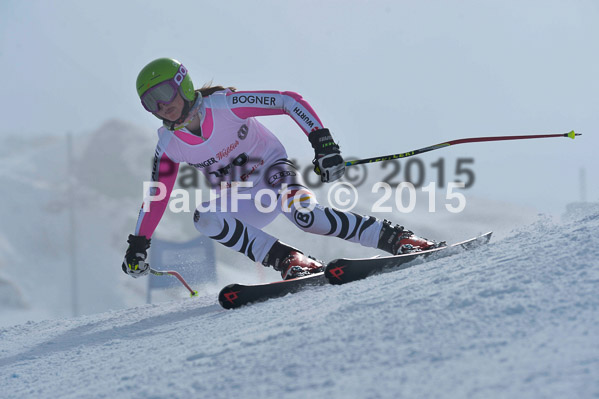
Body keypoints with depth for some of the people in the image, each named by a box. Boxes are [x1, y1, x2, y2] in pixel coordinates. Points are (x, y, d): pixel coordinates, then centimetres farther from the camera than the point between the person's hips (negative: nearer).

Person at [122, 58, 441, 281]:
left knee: (304, 213, -36)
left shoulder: (223, 106, -22)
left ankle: (394, 238, -28)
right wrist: (138, 244, 4)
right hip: (243, 205, 5)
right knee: (204, 218, -28)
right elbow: (157, 195, 7)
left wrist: (322, 143, -34)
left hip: (273, 170, -5)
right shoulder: (169, 146, -7)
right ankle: (289, 261, -31)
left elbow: (289, 101, -24)